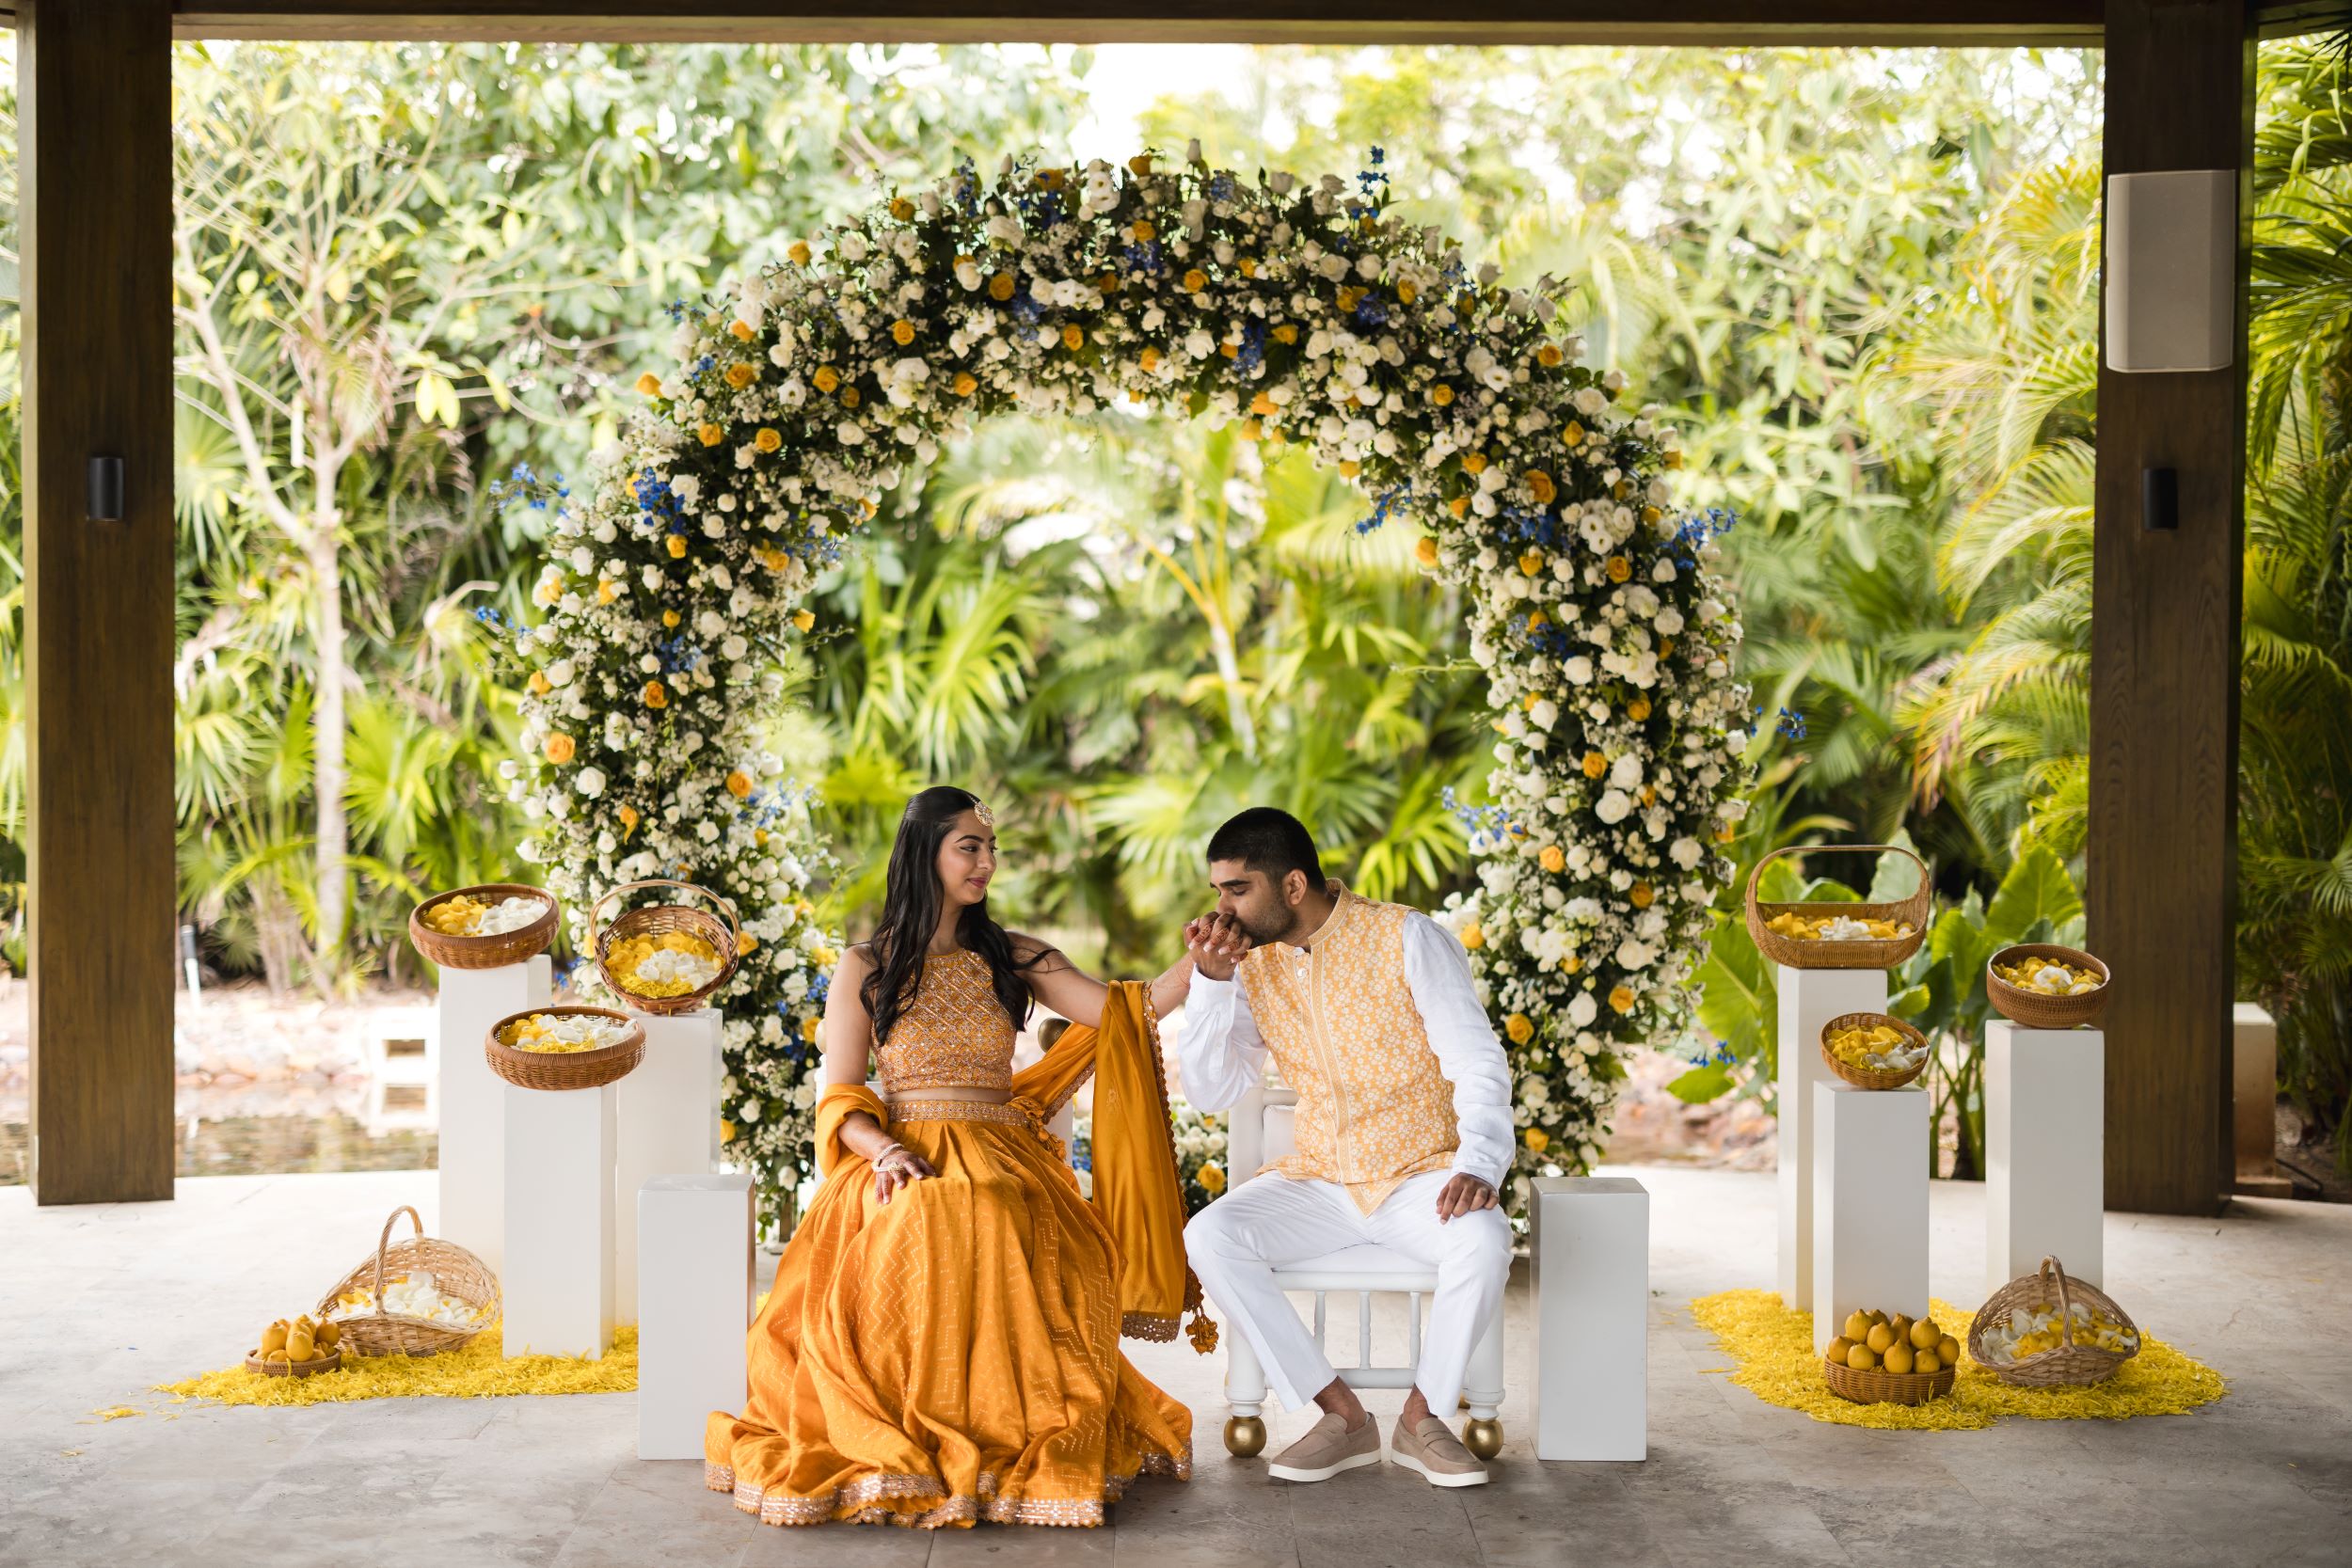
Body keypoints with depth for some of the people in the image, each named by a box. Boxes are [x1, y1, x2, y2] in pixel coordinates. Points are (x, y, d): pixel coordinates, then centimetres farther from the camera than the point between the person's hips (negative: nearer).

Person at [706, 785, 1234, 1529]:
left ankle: (1003, 1434, -22)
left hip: (1002, 1159, 2)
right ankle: (909, 1439, -24)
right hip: (905, 1161, -1)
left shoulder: (1013, 958, 16)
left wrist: (1196, 966, -11)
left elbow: (1122, 1011, 5)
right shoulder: (864, 968, 10)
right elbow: (838, 1099, 5)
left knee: (995, 1224, -36)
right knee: (923, 1230, -38)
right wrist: (883, 1150, -16)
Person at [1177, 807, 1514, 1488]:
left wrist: (1478, 1165, -28)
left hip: (1420, 1175, -4)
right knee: (1208, 1236, -23)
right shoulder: (1255, 969, 5)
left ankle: (1421, 1417, -12)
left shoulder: (1406, 938, -8)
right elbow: (1209, 1092, 4)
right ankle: (1344, 1416, -16)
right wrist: (1211, 981, -9)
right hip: (1318, 1179, 4)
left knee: (1484, 1238, -35)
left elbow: (1478, 1061, -11)